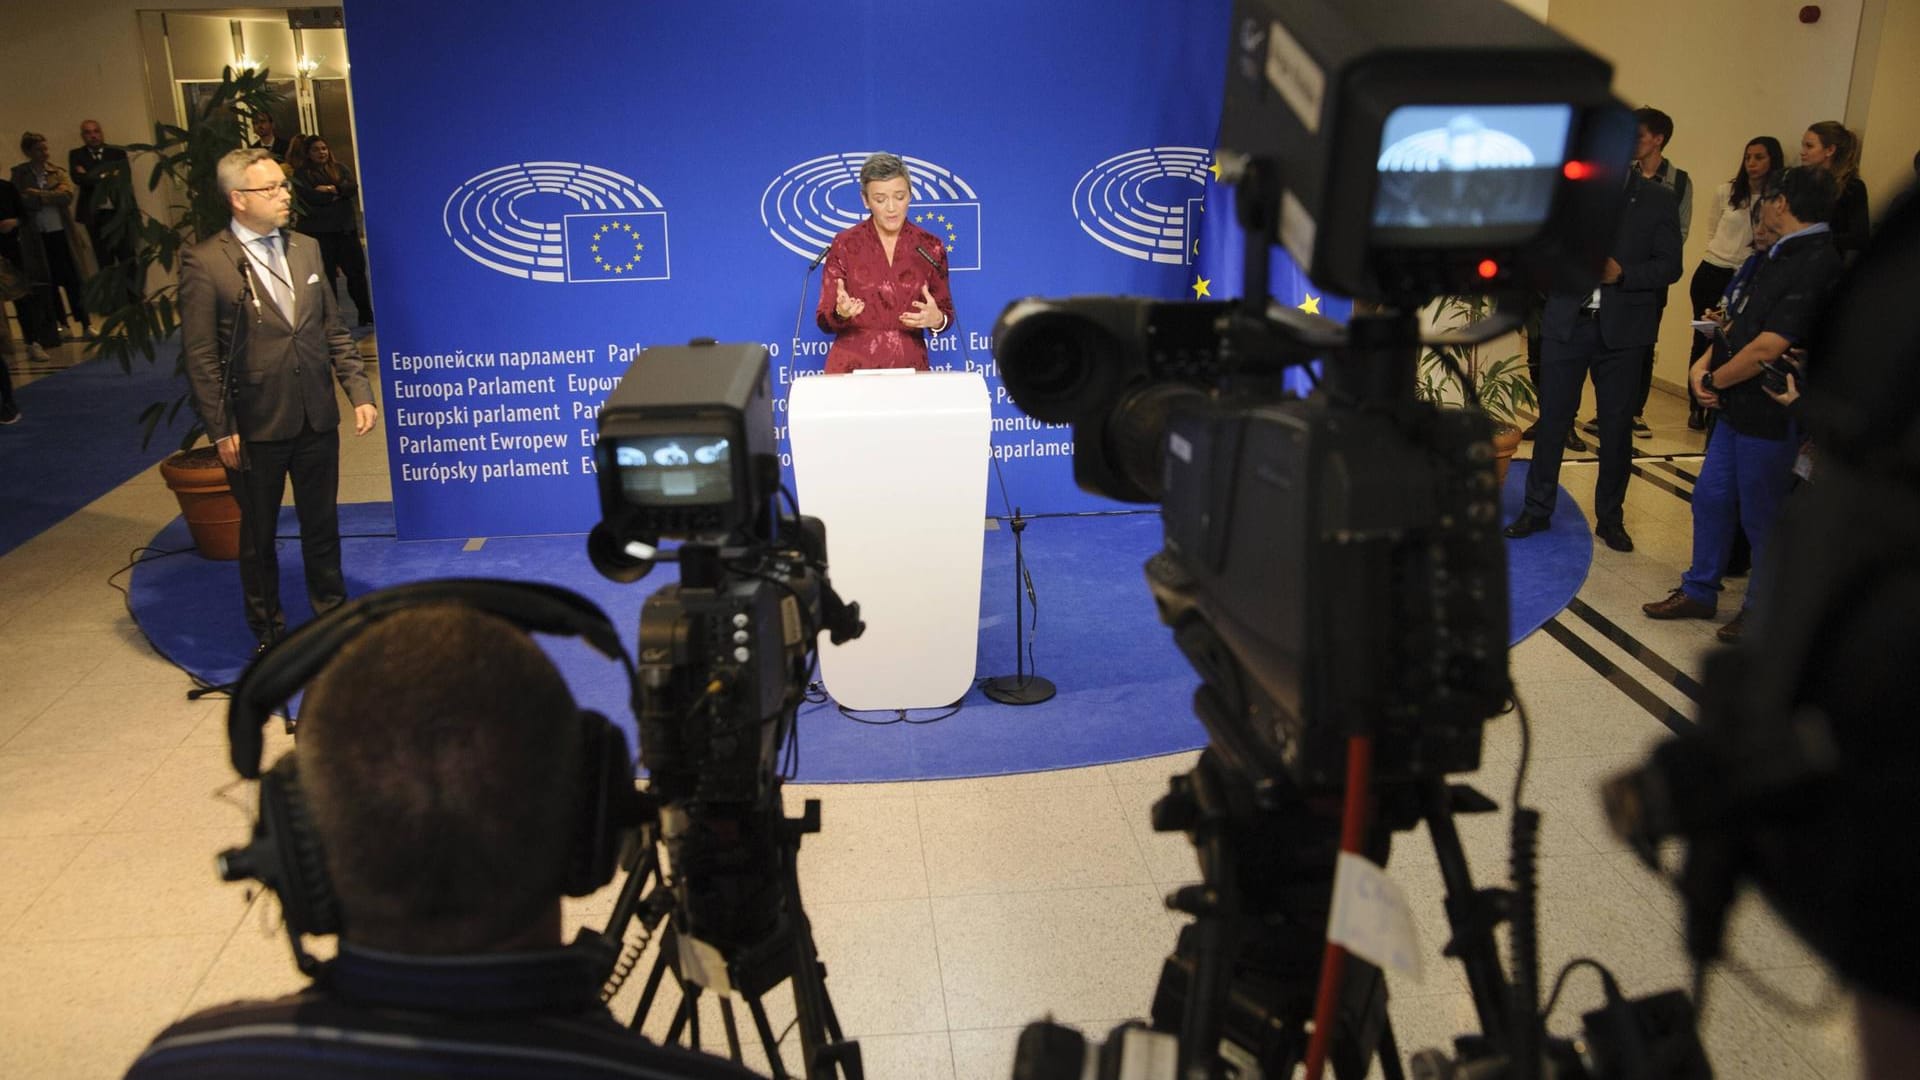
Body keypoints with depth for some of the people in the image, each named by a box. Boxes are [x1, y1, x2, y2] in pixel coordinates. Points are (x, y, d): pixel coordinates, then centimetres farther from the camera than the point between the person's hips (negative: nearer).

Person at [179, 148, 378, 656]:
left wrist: (359, 392, 1)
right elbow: (200, 355, -10)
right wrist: (220, 429, -11)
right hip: (256, 426, -4)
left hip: (317, 418, 4)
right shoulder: (205, 262, -10)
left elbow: (333, 329, 10)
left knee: (322, 524, 16)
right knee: (258, 535, 12)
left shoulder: (305, 248, 6)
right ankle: (269, 631, 27)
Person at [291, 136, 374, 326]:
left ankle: (366, 315, 11)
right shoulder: (302, 175, 1)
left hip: (346, 228, 3)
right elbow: (310, 198, -14)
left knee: (356, 271, 3)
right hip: (319, 231, -3)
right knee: (326, 275, 0)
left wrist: (331, 189, -16)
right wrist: (338, 194, -8)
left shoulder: (340, 169, 12)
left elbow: (353, 188, -3)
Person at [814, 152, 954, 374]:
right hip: (852, 369, -1)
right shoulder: (845, 245, -2)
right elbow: (825, 320, -1)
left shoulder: (930, 247, 3)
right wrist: (841, 313, -22)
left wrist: (936, 319, -14)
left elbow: (946, 313, 8)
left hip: (910, 367, 1)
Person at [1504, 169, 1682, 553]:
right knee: (1552, 420, 5)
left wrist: (1622, 273, -18)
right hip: (1567, 322, 1)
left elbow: (1670, 265, -2)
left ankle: (1610, 517, 21)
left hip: (1622, 329, 0)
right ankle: (1537, 509, 17)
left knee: (1617, 427, 8)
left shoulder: (1659, 199, 1)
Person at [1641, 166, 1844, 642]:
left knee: (1761, 516, 6)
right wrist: (1704, 364, -1)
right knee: (1711, 497, 16)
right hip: (1739, 405, 9)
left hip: (1771, 414, -9)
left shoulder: (1816, 265, -22)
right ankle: (1699, 592, 30)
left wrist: (1713, 380, -12)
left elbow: (1767, 349, -26)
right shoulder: (1781, 255, 10)